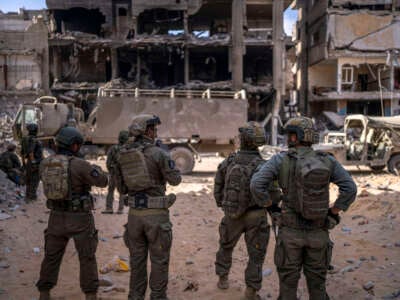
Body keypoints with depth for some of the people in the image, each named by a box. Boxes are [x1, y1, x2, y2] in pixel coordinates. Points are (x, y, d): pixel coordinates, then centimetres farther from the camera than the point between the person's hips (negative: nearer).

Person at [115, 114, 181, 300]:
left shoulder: (122, 155, 4)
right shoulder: (158, 153, -12)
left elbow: (121, 189, 9)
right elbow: (175, 180, -4)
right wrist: (168, 162, 11)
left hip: (134, 213, 5)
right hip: (156, 214, -5)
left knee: (137, 259, 15)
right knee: (159, 260, 7)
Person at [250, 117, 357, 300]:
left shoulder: (280, 160, -12)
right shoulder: (328, 161, -5)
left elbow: (256, 185, -20)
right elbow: (350, 189, -13)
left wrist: (272, 207, -3)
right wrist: (332, 214, -1)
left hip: (291, 232, -2)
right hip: (318, 233, 2)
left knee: (288, 284, 12)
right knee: (316, 284, 16)